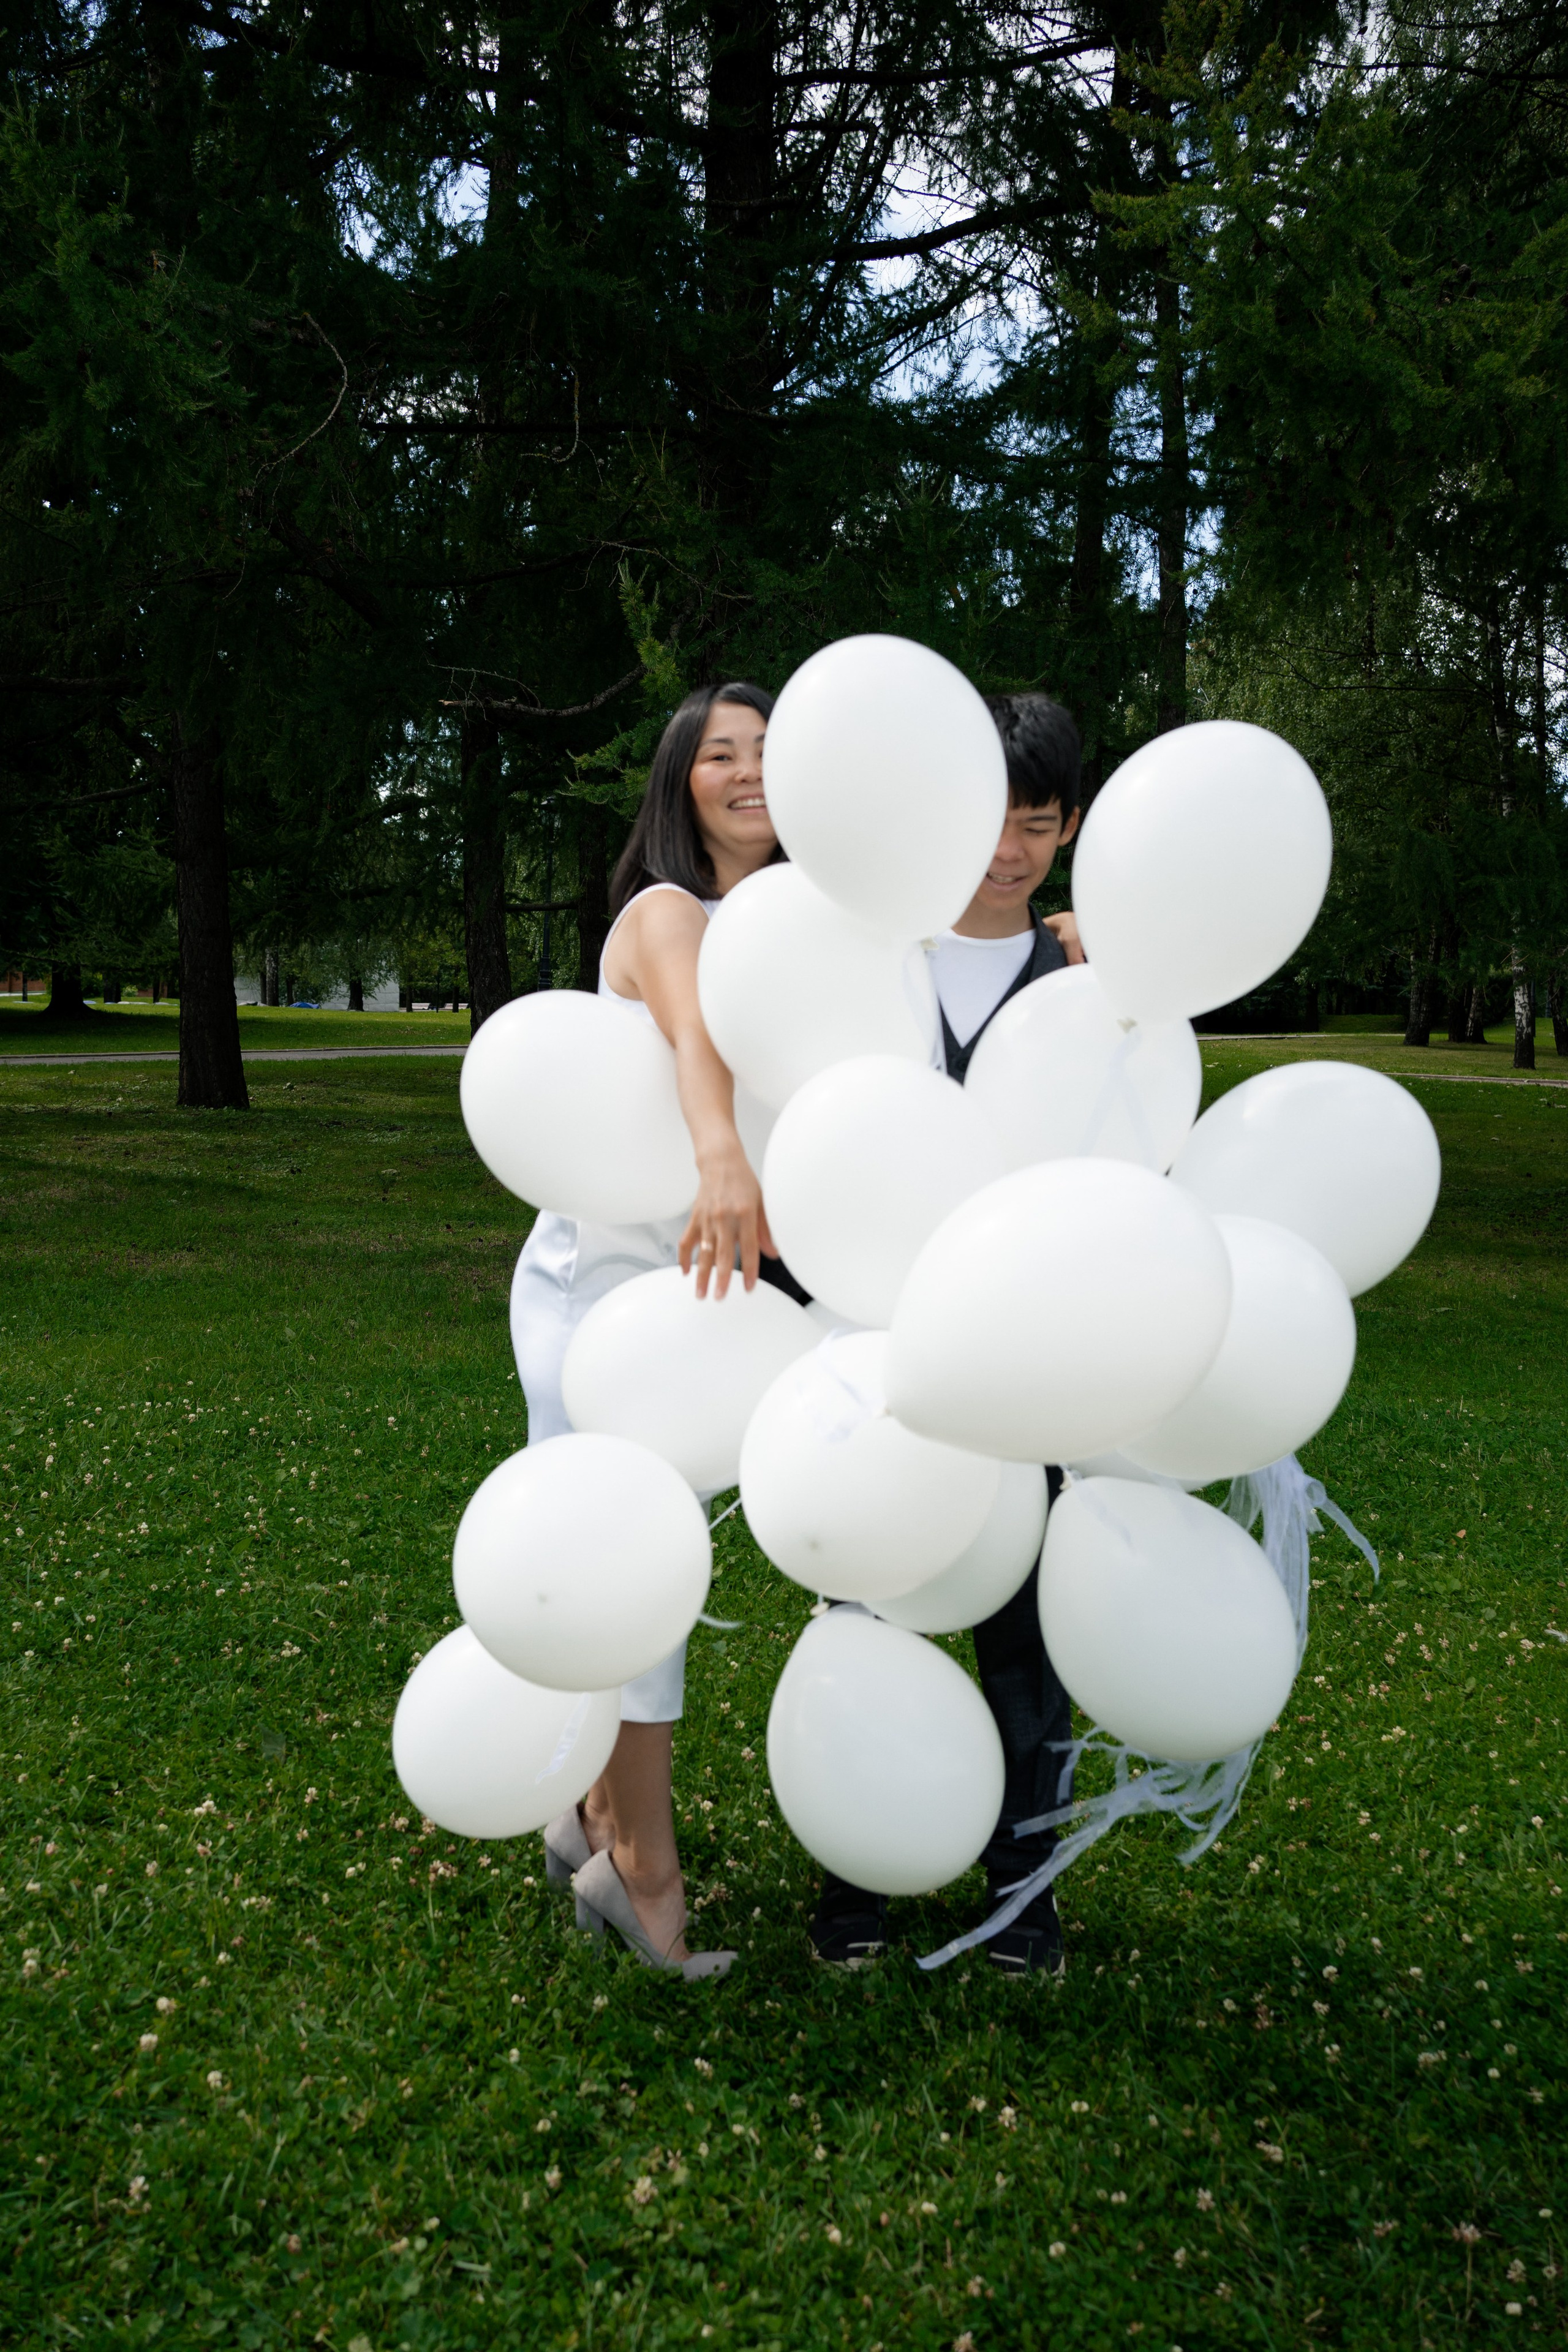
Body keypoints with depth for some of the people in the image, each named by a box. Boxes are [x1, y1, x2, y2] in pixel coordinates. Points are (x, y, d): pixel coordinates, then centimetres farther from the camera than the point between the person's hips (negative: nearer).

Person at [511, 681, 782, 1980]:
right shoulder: (666, 914, -11)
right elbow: (696, 1031, -34)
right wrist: (723, 1159, -54)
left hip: (697, 1284, 8)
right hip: (602, 1277, -7)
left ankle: (601, 1822, 27)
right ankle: (644, 1873, 6)